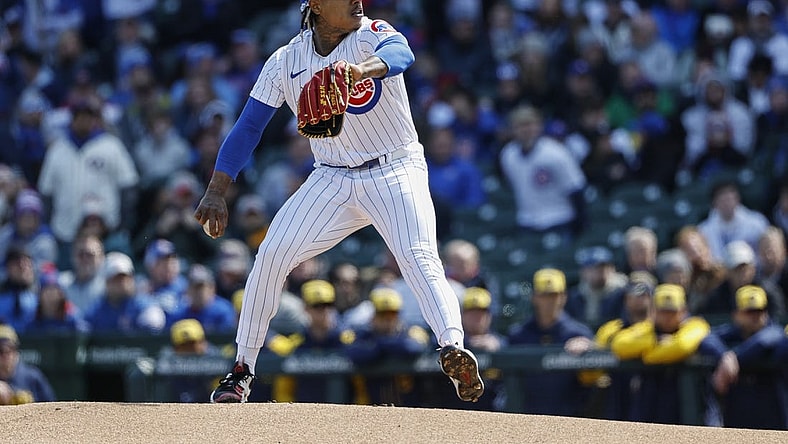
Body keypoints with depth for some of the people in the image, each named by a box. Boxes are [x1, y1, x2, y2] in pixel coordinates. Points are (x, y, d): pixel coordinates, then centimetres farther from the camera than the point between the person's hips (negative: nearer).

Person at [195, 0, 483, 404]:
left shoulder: (372, 36, -12)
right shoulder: (285, 62, -1)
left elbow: (401, 53, -37)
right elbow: (248, 127, 4)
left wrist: (362, 70, -60)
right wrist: (216, 191, -6)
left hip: (395, 173, -3)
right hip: (332, 179, 3)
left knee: (418, 257, -27)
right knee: (272, 255, -9)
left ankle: (452, 347, -41)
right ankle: (242, 370, 3)